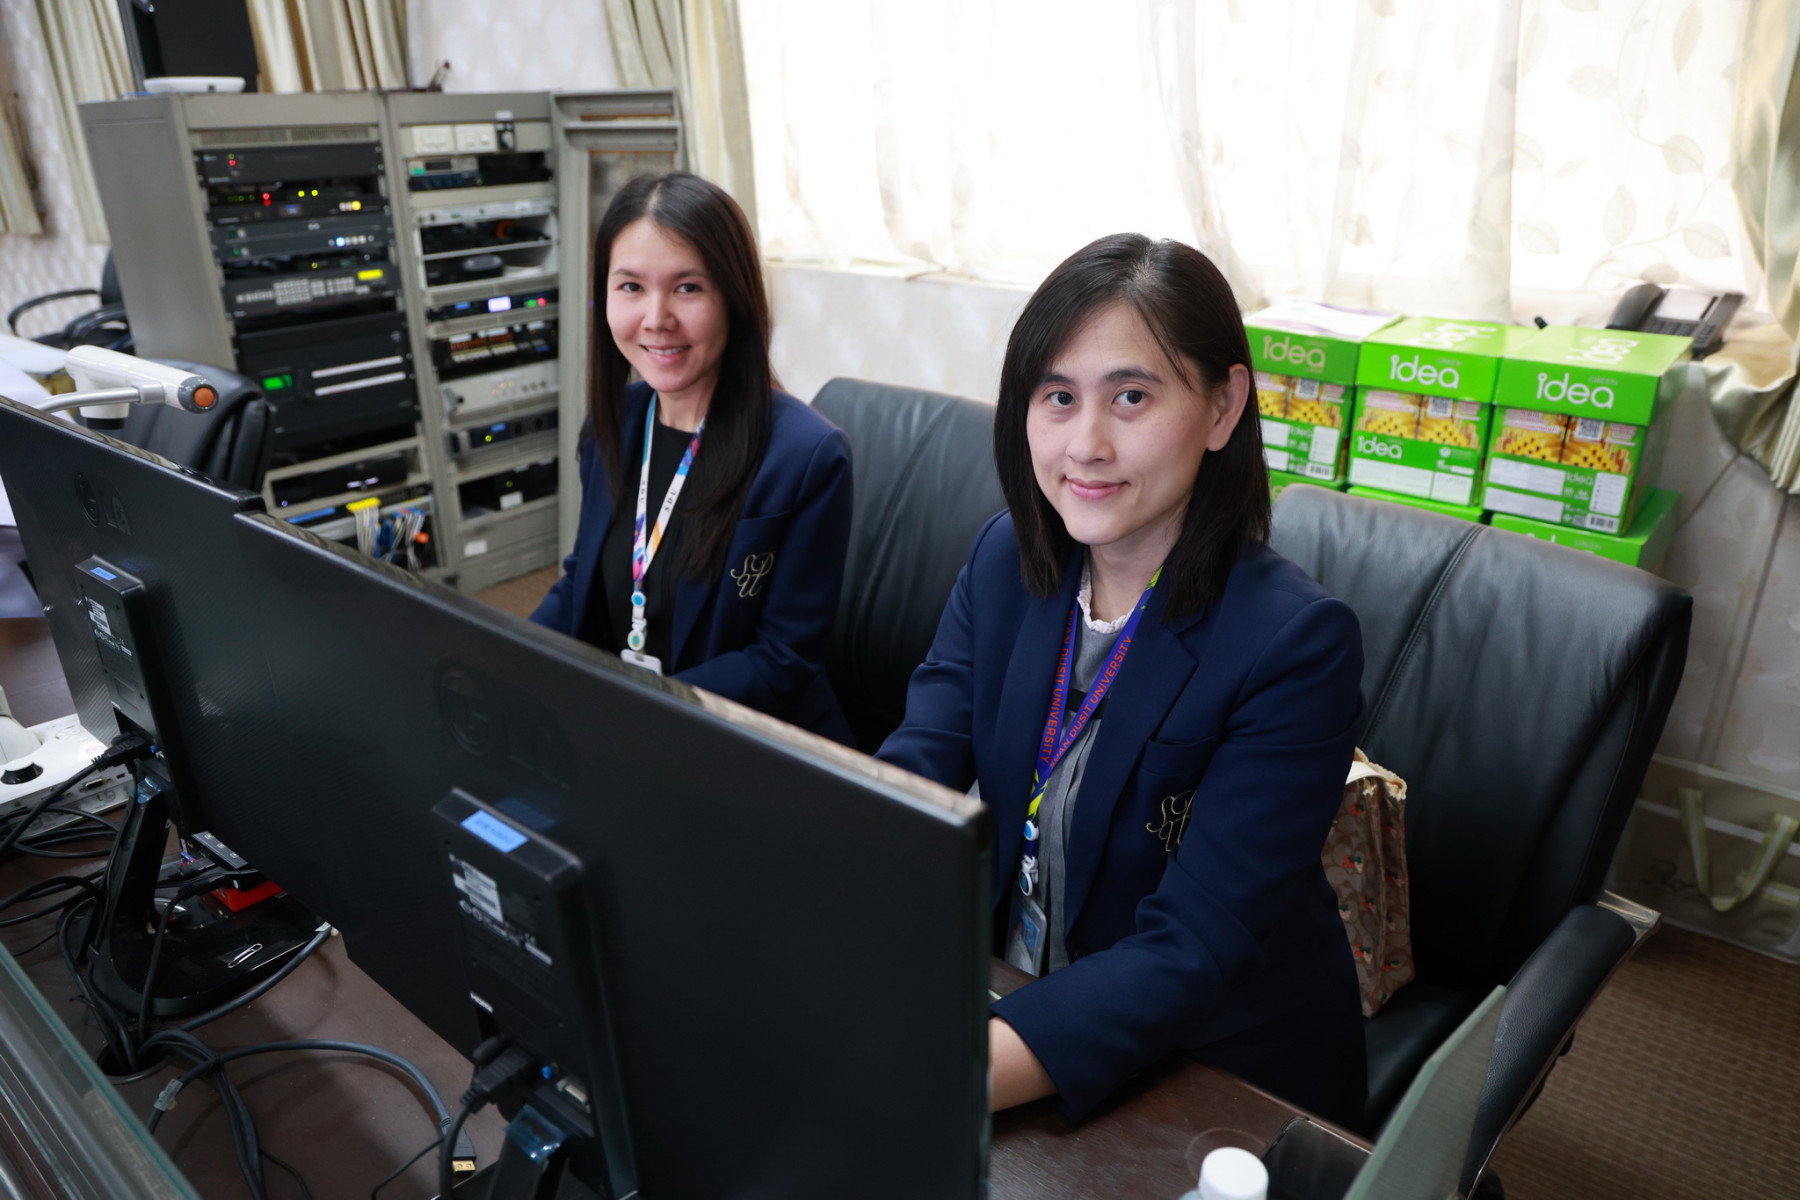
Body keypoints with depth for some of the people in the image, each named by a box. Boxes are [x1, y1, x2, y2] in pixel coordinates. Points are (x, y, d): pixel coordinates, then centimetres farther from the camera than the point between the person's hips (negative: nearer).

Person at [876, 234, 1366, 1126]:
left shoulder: (1299, 645, -22)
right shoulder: (1007, 557, -4)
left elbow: (1194, 953, -25)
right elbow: (915, 767, -12)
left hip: (1221, 1064, -4)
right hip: (1005, 983, 4)